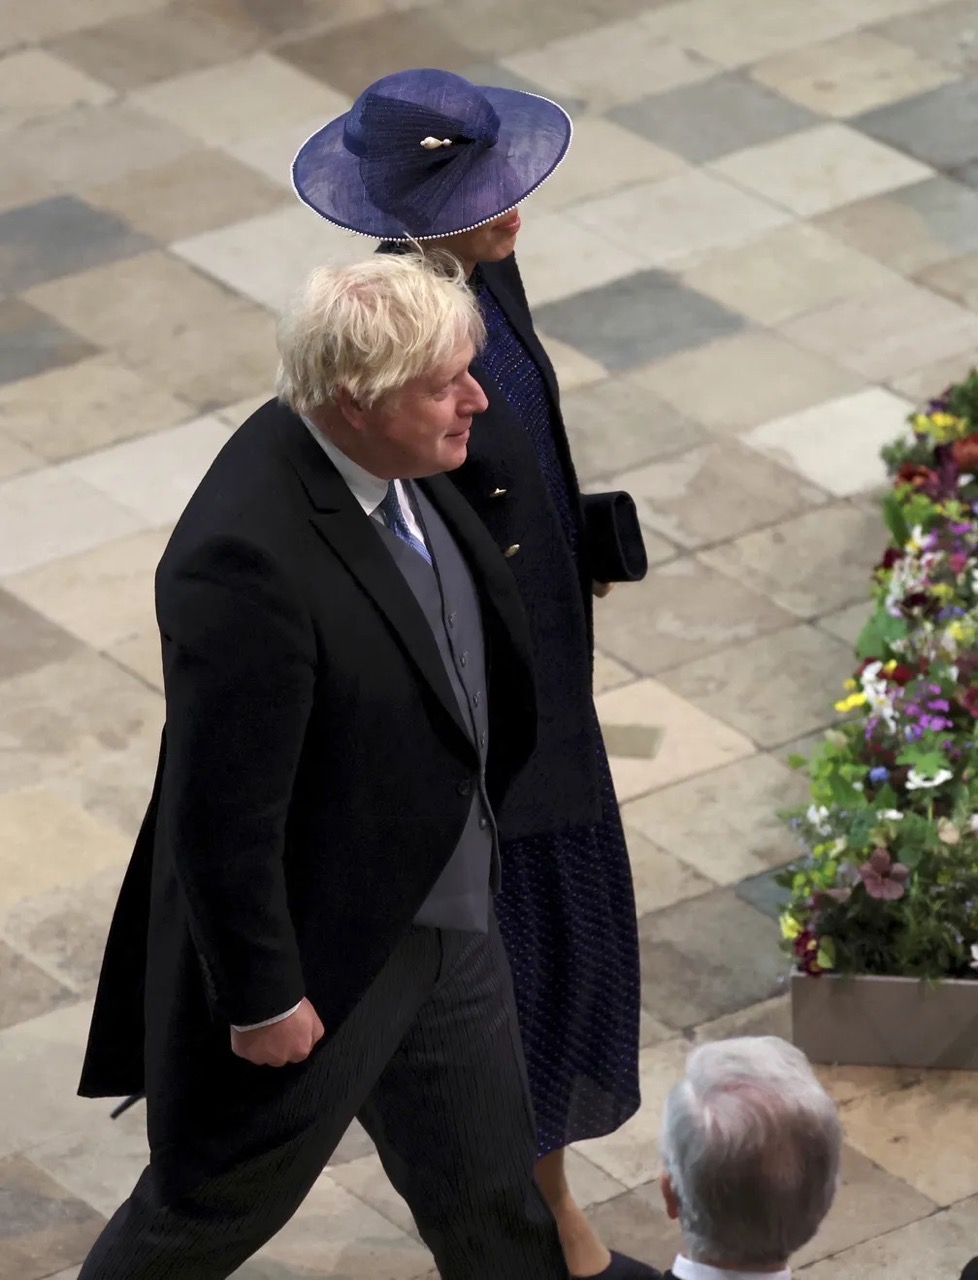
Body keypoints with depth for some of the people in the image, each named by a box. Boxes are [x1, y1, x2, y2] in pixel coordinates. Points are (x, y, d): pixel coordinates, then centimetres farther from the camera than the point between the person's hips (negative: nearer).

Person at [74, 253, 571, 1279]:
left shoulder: (391, 461, -7)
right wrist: (262, 999, -19)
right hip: (323, 949, -8)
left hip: (443, 915, 8)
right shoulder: (250, 560, -35)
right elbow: (221, 812, -28)